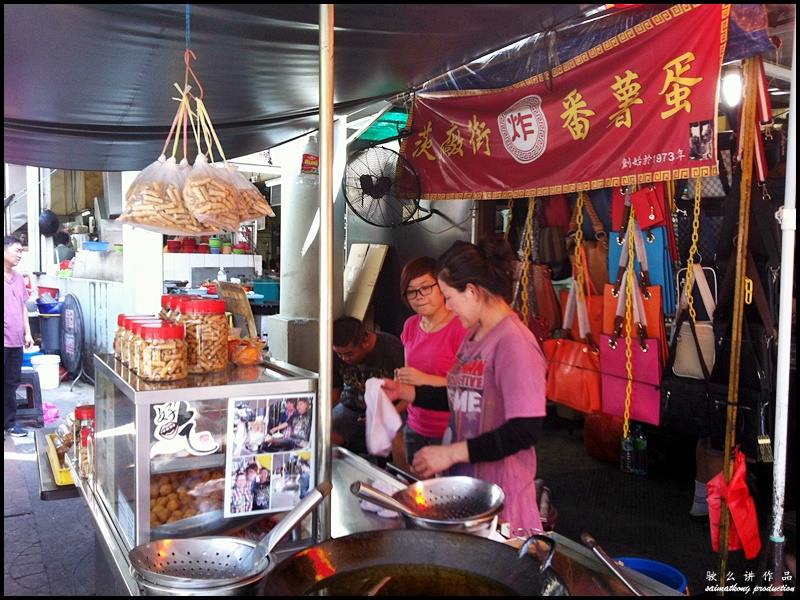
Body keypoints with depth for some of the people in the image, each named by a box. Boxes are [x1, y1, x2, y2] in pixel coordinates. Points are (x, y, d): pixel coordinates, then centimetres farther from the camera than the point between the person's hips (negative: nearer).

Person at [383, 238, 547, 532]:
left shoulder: (515, 344, -20)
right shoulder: (474, 334, 9)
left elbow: (526, 430, -23)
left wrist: (451, 453, -22)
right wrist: (406, 392, 14)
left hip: (499, 488, -8)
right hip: (463, 478, 8)